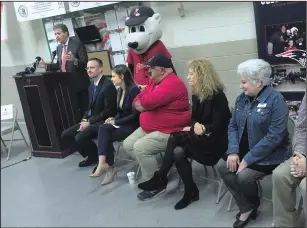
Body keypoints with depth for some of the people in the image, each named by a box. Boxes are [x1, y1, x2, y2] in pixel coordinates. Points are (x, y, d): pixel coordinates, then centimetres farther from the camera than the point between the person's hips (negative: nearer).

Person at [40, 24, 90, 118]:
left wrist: (74, 60, -33)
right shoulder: (59, 47, 12)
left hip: (79, 83, -6)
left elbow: (85, 62, -14)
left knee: (84, 109, -2)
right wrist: (47, 66, 6)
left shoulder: (77, 43, -8)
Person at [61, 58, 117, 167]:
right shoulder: (92, 86, 13)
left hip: (103, 121, -9)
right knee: (65, 134, 0)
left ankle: (95, 156, 2)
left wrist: (89, 122, -18)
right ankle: (90, 155, 12)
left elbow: (108, 111, -19)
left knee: (80, 137, -27)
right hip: (90, 120, 9)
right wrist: (84, 120, -2)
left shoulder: (108, 85, -16)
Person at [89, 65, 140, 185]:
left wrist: (116, 122, -15)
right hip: (122, 123, 7)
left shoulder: (133, 90, -16)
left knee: (106, 135, -23)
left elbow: (135, 114, -19)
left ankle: (105, 165, -13)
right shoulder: (120, 90, 10)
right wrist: (113, 119, -5)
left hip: (133, 125, -7)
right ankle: (104, 164, -24)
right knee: (103, 128, -21)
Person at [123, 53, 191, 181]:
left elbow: (148, 101, -31)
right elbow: (137, 102, 9)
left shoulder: (173, 84, -21)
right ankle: (150, 167, 12)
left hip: (169, 132, -10)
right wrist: (145, 105, -13)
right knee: (128, 145, 4)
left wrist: (143, 102, -6)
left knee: (140, 147, -23)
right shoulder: (155, 82, 11)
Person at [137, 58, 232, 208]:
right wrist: (195, 126, -8)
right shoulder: (196, 94, 6)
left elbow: (218, 126, -16)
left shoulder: (217, 96, -15)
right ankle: (191, 192, -12)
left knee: (176, 136, -25)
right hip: (198, 137, 7)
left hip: (215, 140, -7)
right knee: (178, 152, -23)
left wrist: (203, 129, -21)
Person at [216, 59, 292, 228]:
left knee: (244, 176, -24)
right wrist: (233, 151, -11)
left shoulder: (276, 100, -19)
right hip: (244, 150, 7)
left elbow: (274, 137, -24)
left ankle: (253, 206, 10)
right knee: (222, 166, -11)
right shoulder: (242, 98, 4)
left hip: (268, 155, -7)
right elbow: (233, 126, 6)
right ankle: (246, 208, 1)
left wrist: (248, 159, -24)